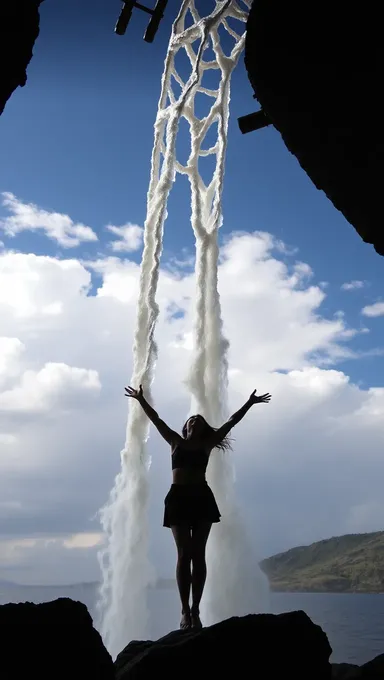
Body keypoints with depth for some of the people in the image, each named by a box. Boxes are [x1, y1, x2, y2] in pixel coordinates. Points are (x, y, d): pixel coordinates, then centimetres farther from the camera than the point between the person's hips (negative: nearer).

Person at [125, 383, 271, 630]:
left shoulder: (207, 445, 13)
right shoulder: (176, 442, 14)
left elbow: (230, 423, 13)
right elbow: (156, 419, 15)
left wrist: (249, 403, 14)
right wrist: (141, 399, 13)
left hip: (202, 497, 0)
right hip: (178, 497, 0)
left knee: (198, 554, -1)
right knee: (184, 554, -4)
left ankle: (195, 610, 1)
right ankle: (185, 611, -3)